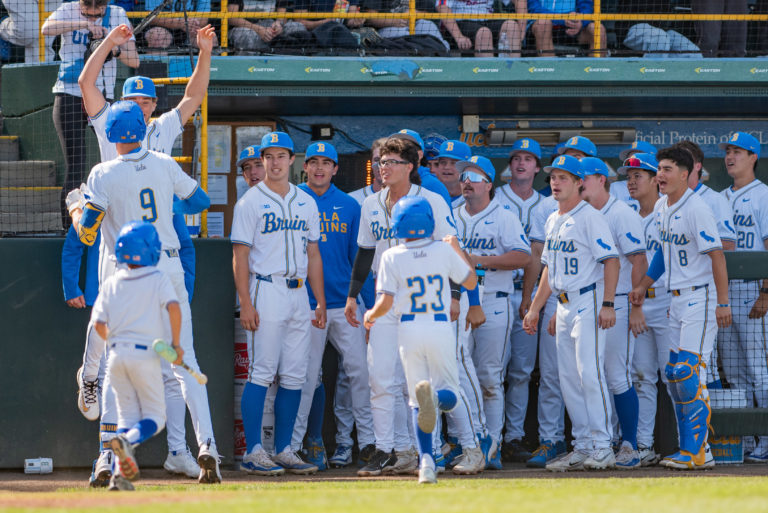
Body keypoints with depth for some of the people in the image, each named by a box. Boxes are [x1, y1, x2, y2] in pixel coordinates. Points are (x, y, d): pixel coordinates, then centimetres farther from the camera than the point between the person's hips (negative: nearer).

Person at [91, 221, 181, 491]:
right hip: (146, 356, -4)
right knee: (154, 417, 6)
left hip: (117, 355, 4)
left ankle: (119, 471, -7)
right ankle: (128, 440, -26)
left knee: (127, 416, 11)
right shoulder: (158, 279, -1)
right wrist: (176, 343, -9)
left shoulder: (112, 283, 8)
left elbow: (99, 324, 3)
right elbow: (173, 306, -17)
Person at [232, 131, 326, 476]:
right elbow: (240, 256, -5)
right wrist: (246, 303, -14)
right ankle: (254, 452, -8)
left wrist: (320, 302, 11)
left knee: (294, 376, 5)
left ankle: (283, 450, 10)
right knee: (261, 373, -8)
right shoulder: (251, 202, -1)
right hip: (265, 290, -6)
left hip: (299, 293, 6)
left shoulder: (306, 202, 15)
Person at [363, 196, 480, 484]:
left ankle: (426, 461, -12)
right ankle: (435, 396, -33)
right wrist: (457, 249, 23)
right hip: (441, 328, 0)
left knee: (416, 402, 6)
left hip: (409, 329, 0)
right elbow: (470, 282, 11)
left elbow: (385, 303, -9)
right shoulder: (444, 251, -1)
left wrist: (370, 315, 13)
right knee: (449, 395, 7)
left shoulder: (392, 257, -5)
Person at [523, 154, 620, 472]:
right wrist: (535, 308, 21)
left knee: (589, 373, -13)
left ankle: (602, 447, -12)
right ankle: (583, 447, 11)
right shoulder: (552, 222, 17)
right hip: (564, 306, 9)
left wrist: (607, 304, -21)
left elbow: (611, 260, -14)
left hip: (588, 301, -9)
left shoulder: (589, 217, -9)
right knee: (568, 378, 7)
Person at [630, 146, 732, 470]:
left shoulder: (696, 209, -16)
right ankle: (692, 447, 15)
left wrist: (722, 303, -20)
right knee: (674, 373, 8)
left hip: (700, 298, -9)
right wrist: (643, 286, 24)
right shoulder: (661, 208, 10)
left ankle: (696, 452, -10)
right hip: (676, 299, 9)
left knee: (690, 375, -13)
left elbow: (716, 255, -17)